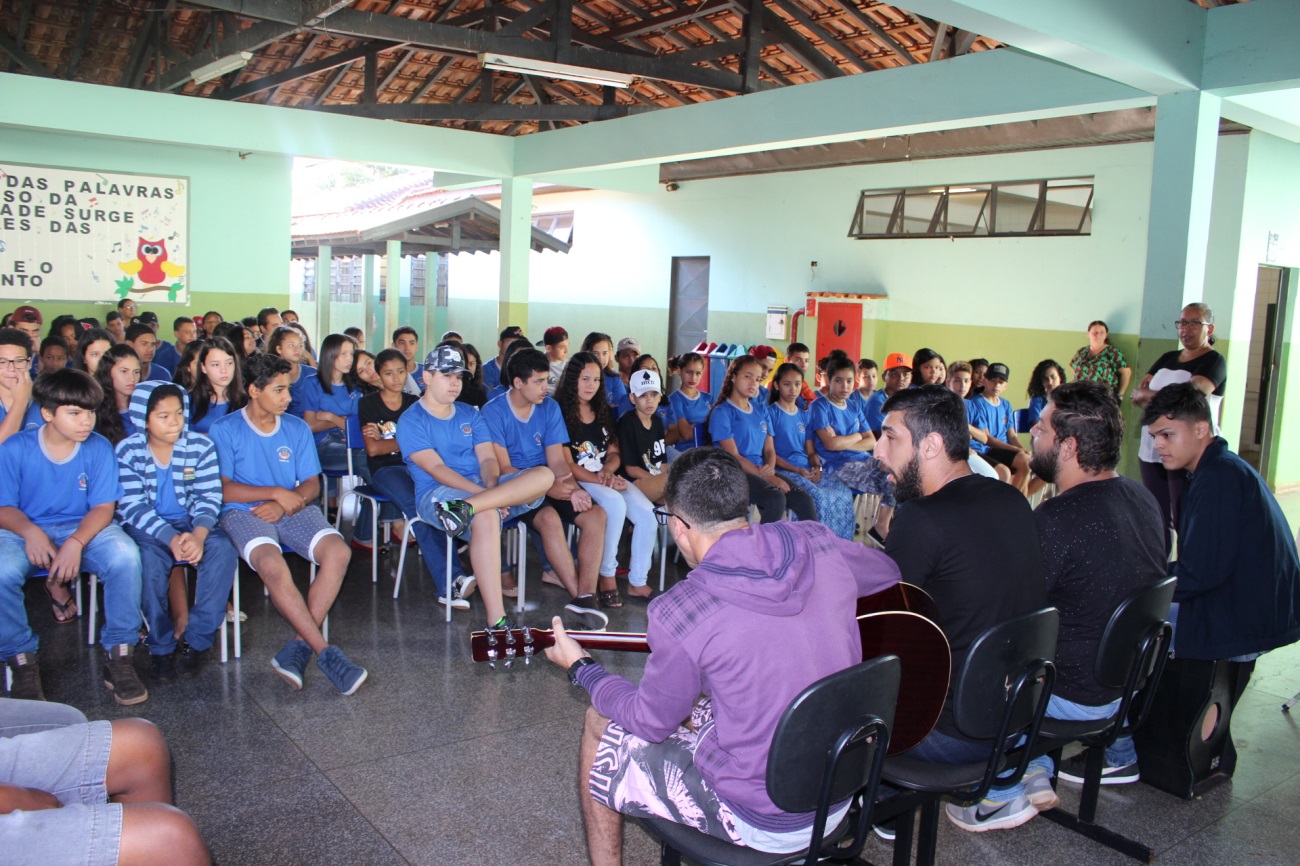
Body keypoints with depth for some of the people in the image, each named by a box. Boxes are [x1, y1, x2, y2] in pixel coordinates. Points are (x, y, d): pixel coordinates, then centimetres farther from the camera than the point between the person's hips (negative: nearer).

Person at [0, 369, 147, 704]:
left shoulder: (99, 447, -5)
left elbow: (103, 507, -8)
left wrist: (76, 542, -27)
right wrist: (30, 531, -28)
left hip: (84, 528, 1)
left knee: (125, 555, -31)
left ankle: (118, 655, -17)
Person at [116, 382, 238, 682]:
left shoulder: (201, 446, -4)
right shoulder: (127, 451, -7)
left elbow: (209, 498, -7)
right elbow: (134, 507, -13)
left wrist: (198, 535, -28)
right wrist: (172, 538, -29)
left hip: (193, 522, 2)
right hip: (147, 527, -1)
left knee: (223, 550, -27)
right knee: (149, 559, -33)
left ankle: (196, 641, -16)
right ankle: (160, 647, -13)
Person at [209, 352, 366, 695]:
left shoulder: (297, 429, 14)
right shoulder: (225, 430, 2)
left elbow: (312, 484, 10)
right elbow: (222, 488, -6)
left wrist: (285, 502, -10)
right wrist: (276, 492, -11)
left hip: (292, 509, 4)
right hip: (244, 512, -4)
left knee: (338, 551, -26)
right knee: (272, 564, -36)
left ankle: (298, 648, -23)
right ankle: (326, 653, -30)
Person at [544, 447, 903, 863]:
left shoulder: (679, 613, -24)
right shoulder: (818, 542, -10)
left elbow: (653, 721, -8)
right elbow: (888, 572, 12)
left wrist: (580, 667, 7)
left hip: (760, 823, -6)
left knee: (600, 726, 13)